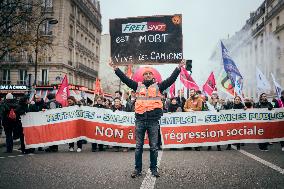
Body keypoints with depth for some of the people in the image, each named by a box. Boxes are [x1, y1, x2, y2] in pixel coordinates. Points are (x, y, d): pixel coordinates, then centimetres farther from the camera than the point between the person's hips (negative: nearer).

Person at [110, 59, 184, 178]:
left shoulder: (158, 86, 11)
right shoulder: (138, 86, 13)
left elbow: (171, 79, 5)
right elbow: (125, 79, 11)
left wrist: (179, 68, -1)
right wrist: (115, 68, 9)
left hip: (153, 121, -1)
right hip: (140, 120, 1)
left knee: (153, 146, 5)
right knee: (138, 146, 6)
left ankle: (154, 169, 17)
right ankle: (137, 169, 16)